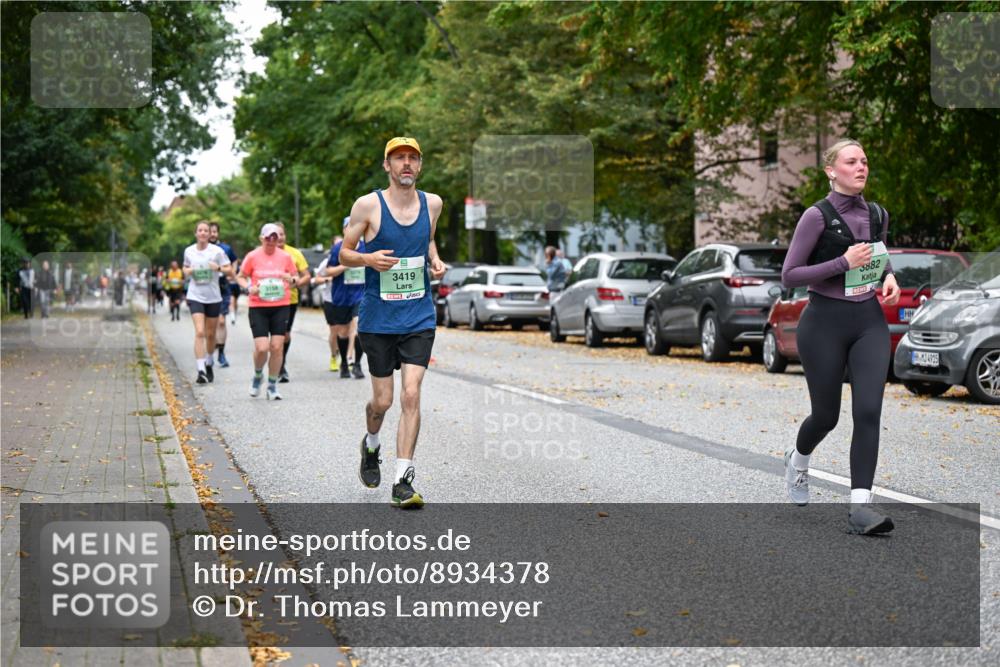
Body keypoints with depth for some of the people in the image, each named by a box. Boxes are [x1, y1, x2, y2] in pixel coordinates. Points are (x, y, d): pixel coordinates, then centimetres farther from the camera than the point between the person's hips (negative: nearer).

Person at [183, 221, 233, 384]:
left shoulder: (216, 251, -4)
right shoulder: (189, 251, 3)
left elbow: (230, 270, -3)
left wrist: (219, 268, -23)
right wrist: (188, 271, -4)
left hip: (213, 297, 0)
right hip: (195, 296, 0)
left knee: (210, 334, 11)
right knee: (199, 332, -15)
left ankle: (208, 365, 34)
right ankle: (201, 370, -20)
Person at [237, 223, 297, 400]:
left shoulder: (285, 257, 4)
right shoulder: (252, 256, 0)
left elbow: (295, 278, 14)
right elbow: (240, 277, 9)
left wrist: (291, 279, -9)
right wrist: (249, 288, -11)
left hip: (280, 307, 2)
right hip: (258, 307, -2)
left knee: (277, 347, -3)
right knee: (262, 348, -10)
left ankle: (272, 386, 11)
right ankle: (257, 375, 21)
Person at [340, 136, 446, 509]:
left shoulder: (432, 203, 4)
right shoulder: (368, 205, -6)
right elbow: (344, 254, 1)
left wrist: (435, 261, 4)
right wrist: (369, 259, -20)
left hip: (419, 318, 2)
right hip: (378, 319, -2)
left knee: (411, 395, -10)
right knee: (382, 400, 6)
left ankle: (402, 481, -7)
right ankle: (371, 445, 40)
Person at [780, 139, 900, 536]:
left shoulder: (877, 215, 7)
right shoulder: (817, 216, -10)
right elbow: (789, 276, -10)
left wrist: (889, 278, 2)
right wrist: (843, 263, -20)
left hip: (869, 322, 4)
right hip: (824, 323, -4)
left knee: (868, 412, -11)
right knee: (826, 415, 9)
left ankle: (860, 507, -12)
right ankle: (798, 460, 43)